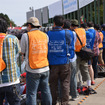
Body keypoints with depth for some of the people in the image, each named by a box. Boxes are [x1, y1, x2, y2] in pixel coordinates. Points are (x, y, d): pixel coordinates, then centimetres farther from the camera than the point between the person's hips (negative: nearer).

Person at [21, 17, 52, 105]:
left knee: (31, 93, 1)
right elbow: (47, 50, 12)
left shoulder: (26, 36, -7)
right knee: (46, 91, 14)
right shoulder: (45, 35, 6)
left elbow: (23, 52, -1)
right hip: (45, 68, 5)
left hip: (33, 69, -4)